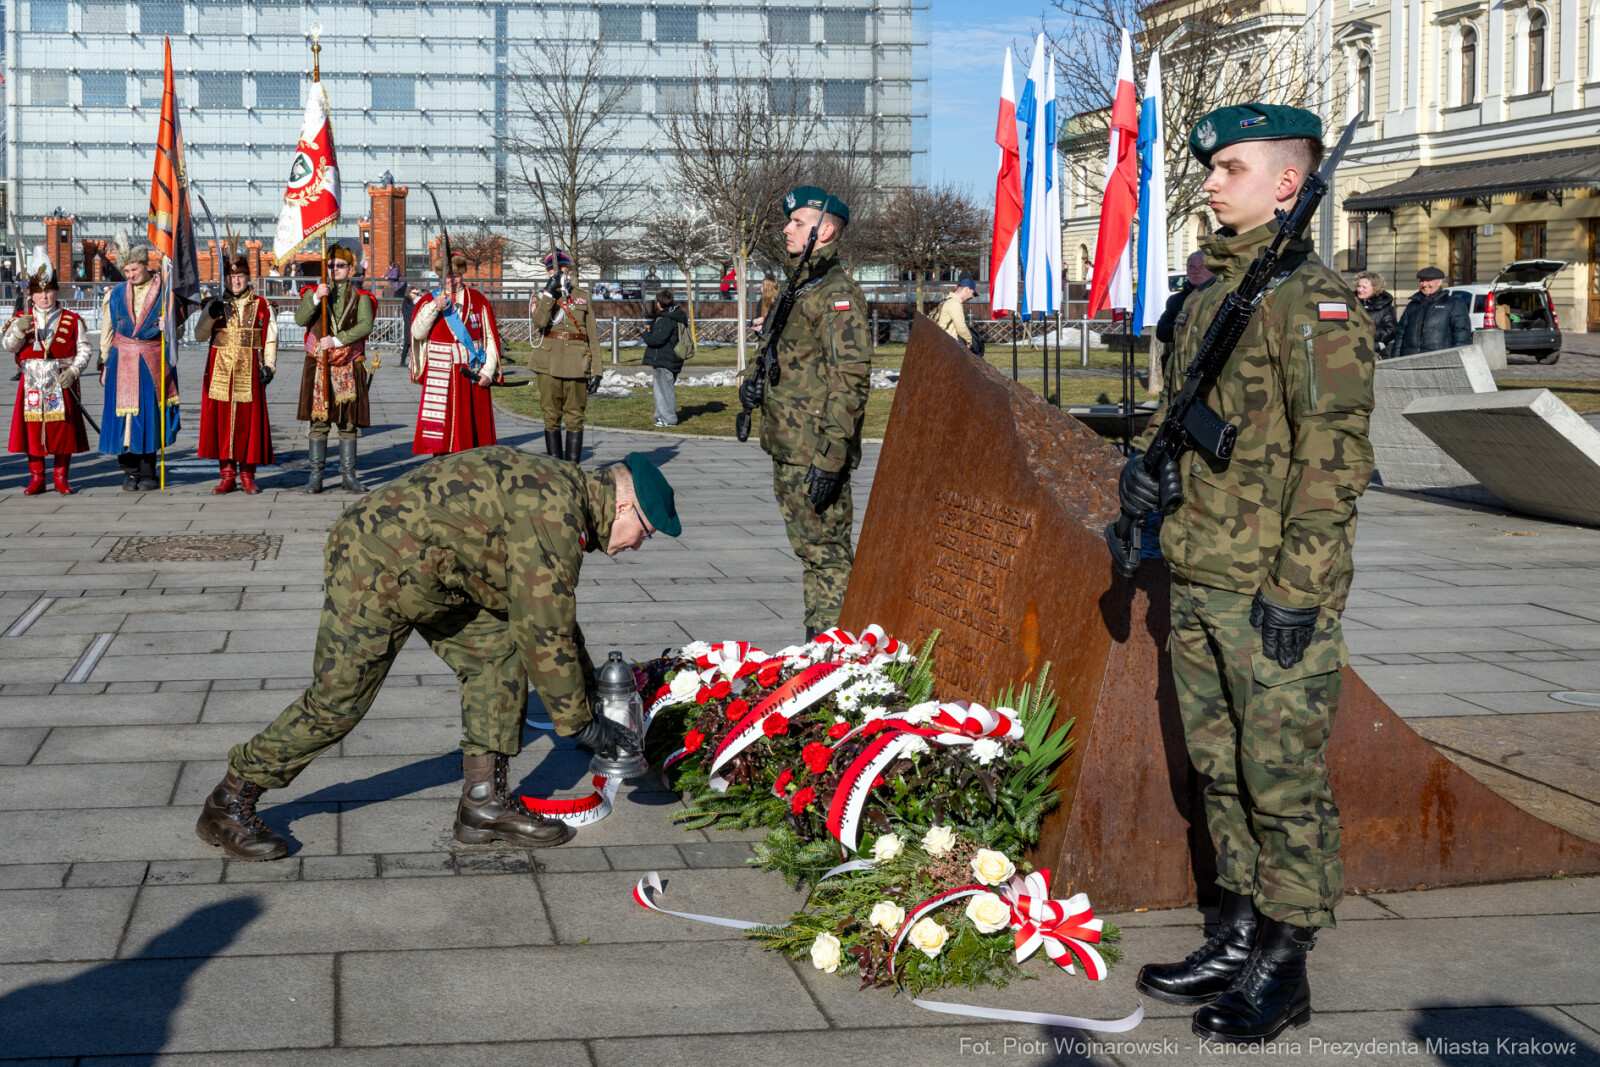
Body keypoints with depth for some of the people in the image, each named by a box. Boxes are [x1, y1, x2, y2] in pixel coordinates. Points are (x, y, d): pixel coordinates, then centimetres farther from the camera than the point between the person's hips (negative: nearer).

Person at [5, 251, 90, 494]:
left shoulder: (72, 320, 4)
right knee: (33, 429, 2)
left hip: (62, 384, -1)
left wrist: (73, 372, -14)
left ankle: (61, 478, 10)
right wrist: (19, 329, -25)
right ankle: (36, 479, 11)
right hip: (32, 384, 1)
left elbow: (84, 350, 1)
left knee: (64, 430, 0)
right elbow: (9, 345, -5)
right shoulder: (22, 319, 8)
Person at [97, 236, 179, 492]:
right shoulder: (116, 294, 8)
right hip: (122, 362, 1)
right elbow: (107, 332, 12)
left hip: (152, 362, -1)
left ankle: (147, 473, 10)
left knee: (150, 415, 1)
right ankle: (130, 473, 8)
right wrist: (105, 364, 8)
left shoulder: (164, 292, 2)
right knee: (124, 414, -1)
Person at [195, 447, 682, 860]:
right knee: (336, 702, -4)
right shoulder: (553, 515, -24)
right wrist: (580, 723, -13)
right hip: (376, 570, -10)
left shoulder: (562, 489, 10)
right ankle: (229, 804, 11)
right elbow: (544, 634, -23)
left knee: (497, 650, 4)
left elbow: (550, 607, 23)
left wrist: (588, 683, 26)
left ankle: (484, 802, 7)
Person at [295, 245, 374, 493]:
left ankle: (348, 476, 8)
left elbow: (365, 325, -11)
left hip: (349, 368, 0)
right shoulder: (313, 292, 10)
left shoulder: (360, 297, 6)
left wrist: (337, 340, -21)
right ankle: (315, 476, 3)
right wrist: (316, 298, -20)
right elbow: (300, 319, -6)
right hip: (318, 366, 0)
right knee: (317, 422, -2)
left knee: (349, 423, 2)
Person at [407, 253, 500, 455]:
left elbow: (491, 337, 5)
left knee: (472, 427, 2)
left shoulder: (478, 300, 6)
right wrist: (434, 308, -18)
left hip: (473, 376, 1)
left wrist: (488, 370, -4)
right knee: (441, 429, -5)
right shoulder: (428, 300, 6)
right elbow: (417, 333, -7)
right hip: (440, 376, -1)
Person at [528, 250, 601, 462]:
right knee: (552, 417, 2)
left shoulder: (582, 296, 12)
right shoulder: (541, 296, 9)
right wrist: (550, 292, -18)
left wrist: (596, 371, 3)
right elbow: (539, 321, -14)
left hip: (576, 364, 0)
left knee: (575, 418, -1)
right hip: (549, 363, 0)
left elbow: (593, 336, 10)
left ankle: (573, 466, 3)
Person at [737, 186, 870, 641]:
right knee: (810, 552, 15)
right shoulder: (799, 290, 19)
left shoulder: (838, 294, -13)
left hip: (815, 455, -10)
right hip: (788, 450, 10)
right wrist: (752, 381, 8)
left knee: (827, 554, -7)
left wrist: (830, 457, -25)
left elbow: (851, 380, -20)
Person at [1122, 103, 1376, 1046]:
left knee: (1283, 780, 0)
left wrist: (1295, 588, -19)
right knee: (1219, 768, 16)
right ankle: (1241, 935, 28)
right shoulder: (1209, 292, 14)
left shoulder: (1315, 300, -12)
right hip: (1197, 581, 9)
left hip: (1275, 590, -9)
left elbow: (1335, 457, -16)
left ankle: (1283, 967, 11)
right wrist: (1149, 465, 5)